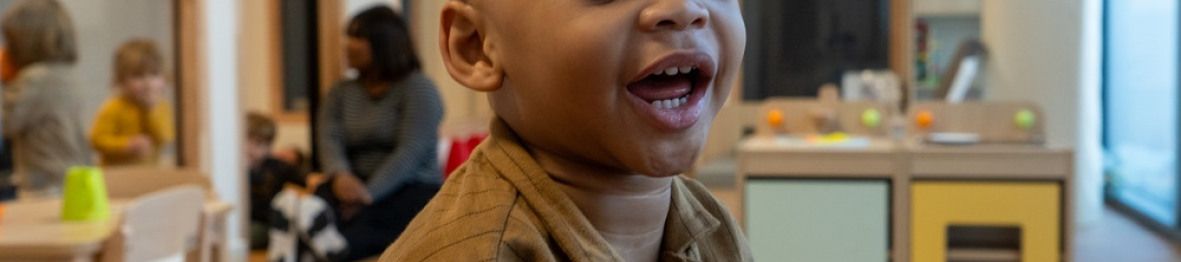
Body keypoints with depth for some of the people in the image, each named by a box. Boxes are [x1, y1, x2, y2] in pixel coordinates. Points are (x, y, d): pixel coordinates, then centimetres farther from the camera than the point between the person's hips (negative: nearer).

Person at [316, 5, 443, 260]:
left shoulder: (418, 88, 0)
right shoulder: (341, 93, 17)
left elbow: (410, 152, -13)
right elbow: (330, 140, -1)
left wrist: (370, 194, -26)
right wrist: (340, 174, -25)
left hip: (412, 191, -4)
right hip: (356, 187, 4)